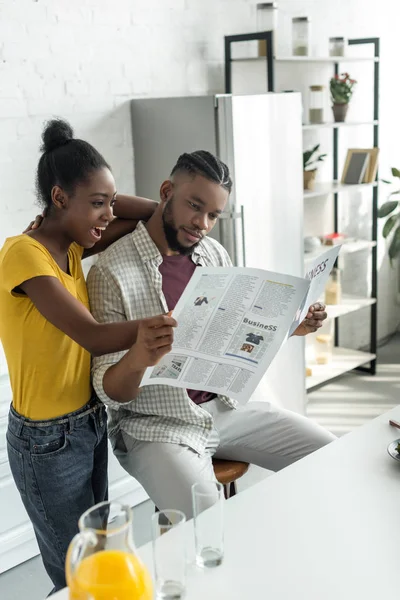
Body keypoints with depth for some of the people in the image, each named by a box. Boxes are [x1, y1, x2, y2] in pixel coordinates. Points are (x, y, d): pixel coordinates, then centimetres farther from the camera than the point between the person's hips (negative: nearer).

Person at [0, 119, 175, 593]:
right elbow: (94, 337, -28)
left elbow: (145, 215, 7)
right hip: (48, 442, -8)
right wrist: (183, 319, -38)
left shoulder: (71, 244, 2)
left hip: (90, 423, 8)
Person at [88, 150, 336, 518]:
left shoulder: (215, 254, 5)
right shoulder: (112, 272, -15)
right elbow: (110, 393, -16)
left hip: (224, 406, 6)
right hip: (157, 427, -6)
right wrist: (137, 356, -38)